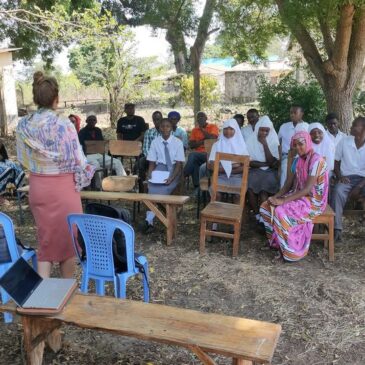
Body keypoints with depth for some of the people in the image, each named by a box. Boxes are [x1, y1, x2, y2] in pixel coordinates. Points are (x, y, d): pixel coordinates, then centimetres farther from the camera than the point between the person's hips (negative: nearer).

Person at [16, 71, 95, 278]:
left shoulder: (24, 125, -2)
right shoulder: (63, 124, -17)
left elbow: (23, 159, 6)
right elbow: (77, 159, -13)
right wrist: (84, 177, 6)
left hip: (37, 186, 4)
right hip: (63, 186, -4)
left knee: (46, 238, 14)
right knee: (67, 238, 13)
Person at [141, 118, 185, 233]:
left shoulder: (177, 142, -5)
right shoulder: (155, 142, 2)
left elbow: (179, 163, -8)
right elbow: (152, 162, 3)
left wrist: (171, 177, -24)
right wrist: (150, 172, -18)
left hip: (174, 168, -2)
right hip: (160, 167, 2)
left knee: (164, 187, -29)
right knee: (153, 185, -28)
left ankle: (149, 219, -27)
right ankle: (149, 220, -30)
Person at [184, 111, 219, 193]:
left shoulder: (213, 127, 8)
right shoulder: (195, 129, 19)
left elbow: (212, 139, -12)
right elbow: (191, 145, 6)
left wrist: (202, 129, -5)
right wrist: (203, 141, -7)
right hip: (197, 154, 3)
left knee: (192, 155, -34)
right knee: (194, 162, -33)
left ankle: (183, 176, -23)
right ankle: (196, 187, -30)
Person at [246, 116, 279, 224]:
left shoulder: (273, 141, 0)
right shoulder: (251, 141, 1)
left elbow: (272, 163, -12)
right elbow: (249, 162, -5)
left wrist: (265, 144, -15)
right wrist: (265, 163, -11)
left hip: (269, 172, -1)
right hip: (255, 171, 1)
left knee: (265, 185, -32)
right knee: (249, 185, -30)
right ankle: (257, 214, -14)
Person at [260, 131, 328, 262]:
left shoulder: (316, 161, -19)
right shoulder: (297, 160, 7)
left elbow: (307, 189, -25)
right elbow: (288, 185, 8)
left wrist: (283, 201, -28)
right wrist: (276, 196, -11)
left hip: (313, 201, -8)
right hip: (298, 196, 8)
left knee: (281, 212, -29)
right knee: (266, 206, -6)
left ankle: (291, 251, -13)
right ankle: (277, 242, 4)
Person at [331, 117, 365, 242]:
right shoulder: (344, 141, 3)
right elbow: (336, 161, 10)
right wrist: (339, 176, -8)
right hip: (347, 177, 1)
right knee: (338, 191, -32)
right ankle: (337, 229, -30)